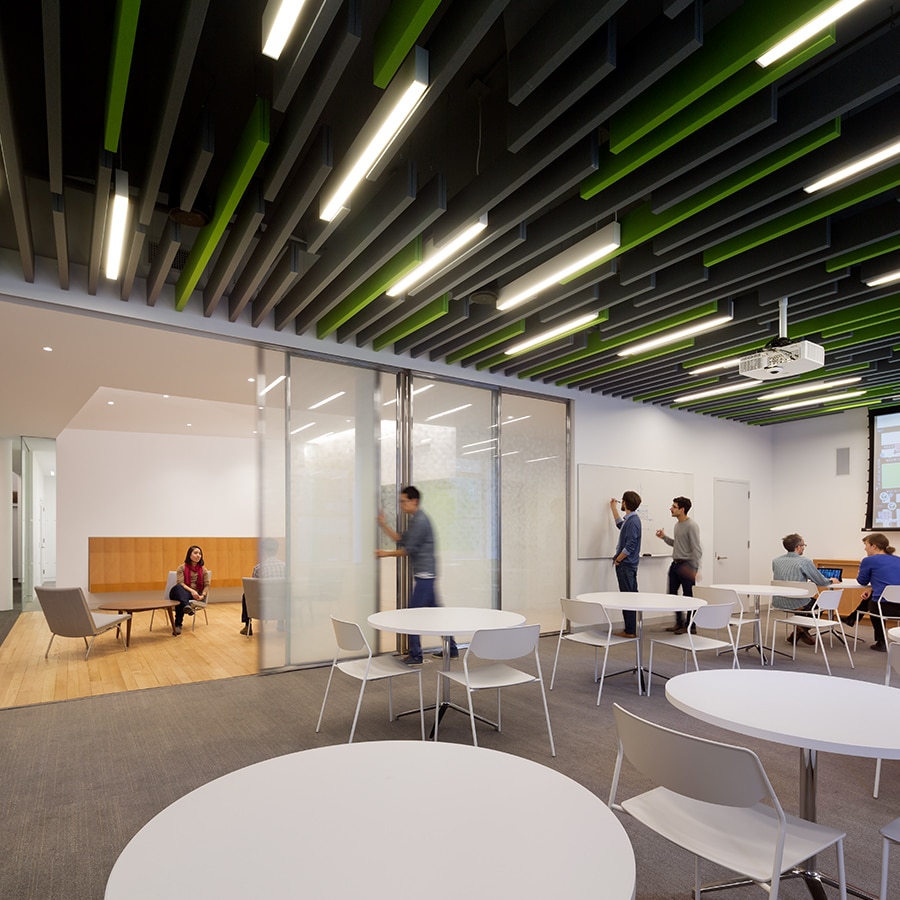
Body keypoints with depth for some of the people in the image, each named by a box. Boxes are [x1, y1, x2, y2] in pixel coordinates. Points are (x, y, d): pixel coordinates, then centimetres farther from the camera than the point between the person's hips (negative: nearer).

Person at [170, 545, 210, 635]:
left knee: (180, 599, -35)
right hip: (183, 593, 0)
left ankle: (178, 624, -40)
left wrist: (203, 595, -16)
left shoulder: (203, 569, 13)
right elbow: (180, 583, -8)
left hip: (195, 595, 0)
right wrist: (191, 590, -25)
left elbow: (207, 585, 7)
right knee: (178, 588, -38)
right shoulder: (182, 568, 7)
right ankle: (187, 606, -65)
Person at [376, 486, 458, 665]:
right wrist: (383, 524, 9)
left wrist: (387, 553, -7)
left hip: (424, 574, -10)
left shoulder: (420, 520, -16)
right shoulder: (415, 520, 15)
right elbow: (401, 540, 15)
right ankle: (451, 649, 21)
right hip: (425, 574, 10)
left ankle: (415, 656, 2)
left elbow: (409, 549, -17)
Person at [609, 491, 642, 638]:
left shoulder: (632, 521, -19)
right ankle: (631, 629, 21)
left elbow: (630, 546, -24)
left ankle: (630, 631, 1)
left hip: (626, 565, -10)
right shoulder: (629, 519, 11)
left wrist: (617, 560, -13)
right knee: (632, 596, 13)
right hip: (629, 565, 10)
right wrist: (613, 508, 39)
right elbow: (620, 524, 34)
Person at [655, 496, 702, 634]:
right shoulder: (677, 525, 12)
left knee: (688, 596, 1)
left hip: (687, 565, -9)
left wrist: (695, 569, -22)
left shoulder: (691, 526, -15)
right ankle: (679, 622, 25)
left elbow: (696, 549, -18)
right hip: (675, 563, 9)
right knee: (671, 594, 12)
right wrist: (664, 537, 9)